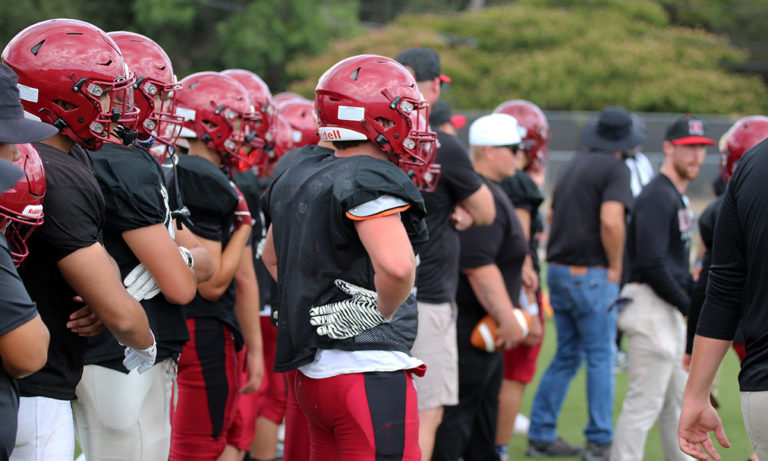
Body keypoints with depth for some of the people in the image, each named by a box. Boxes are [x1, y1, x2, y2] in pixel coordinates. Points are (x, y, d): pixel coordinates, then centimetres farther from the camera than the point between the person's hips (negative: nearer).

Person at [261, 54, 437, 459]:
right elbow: (395, 266, -33)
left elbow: (273, 257, 28)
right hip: (366, 370, -9)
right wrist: (380, 315, -15)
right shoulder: (370, 182, -16)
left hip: (308, 369, 9)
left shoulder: (297, 177, 12)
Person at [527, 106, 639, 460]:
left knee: (567, 355, 16)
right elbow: (611, 221, -24)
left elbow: (553, 214, 23)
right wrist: (616, 266, -12)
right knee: (600, 358, 1)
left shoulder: (574, 164, 14)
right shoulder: (615, 169, -11)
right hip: (591, 275, -7)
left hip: (558, 270, 8)